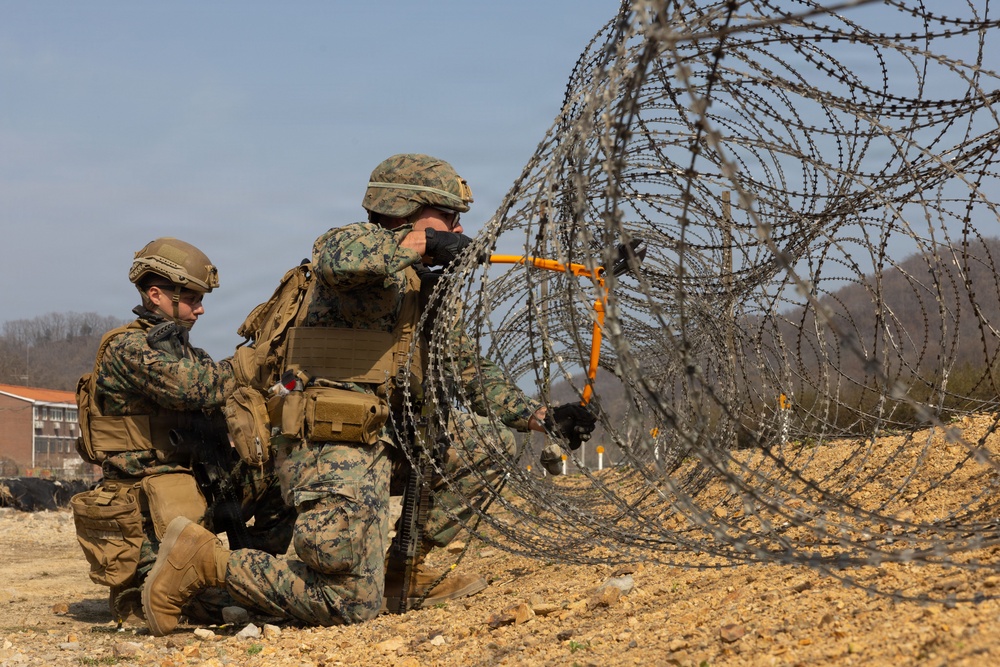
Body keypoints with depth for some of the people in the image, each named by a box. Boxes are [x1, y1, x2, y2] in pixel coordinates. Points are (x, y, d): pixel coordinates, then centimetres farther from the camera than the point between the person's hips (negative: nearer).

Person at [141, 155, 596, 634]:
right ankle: (204, 560, 2)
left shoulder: (425, 291, 19)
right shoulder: (360, 245, -7)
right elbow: (337, 257, -34)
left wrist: (543, 418, 15)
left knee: (491, 441, 5)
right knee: (354, 604, -11)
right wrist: (422, 241, -22)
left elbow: (473, 372, 24)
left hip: (385, 440, 9)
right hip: (333, 447, -9)